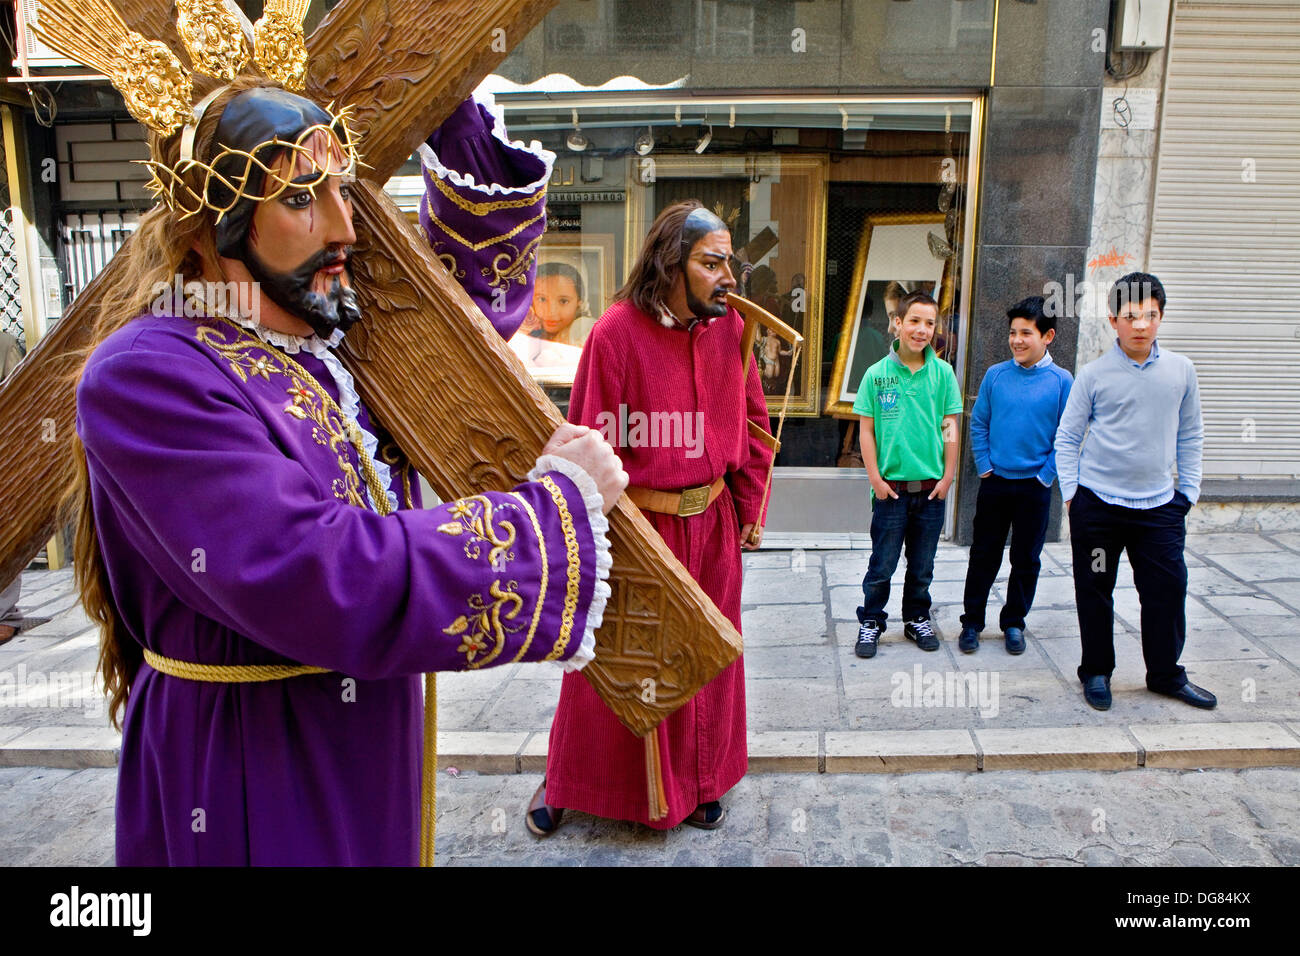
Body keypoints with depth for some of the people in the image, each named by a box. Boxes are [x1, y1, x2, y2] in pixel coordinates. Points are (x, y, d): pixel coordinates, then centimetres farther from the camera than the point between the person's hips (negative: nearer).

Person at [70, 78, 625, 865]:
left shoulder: (332, 344, 1)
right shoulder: (147, 374, -22)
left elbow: (481, 292, 15)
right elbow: (325, 586, -32)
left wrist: (459, 117, 2)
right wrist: (561, 500, -24)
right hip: (249, 788, -6)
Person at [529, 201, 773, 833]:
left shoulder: (729, 327, 0)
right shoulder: (618, 330, -15)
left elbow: (753, 421, 8)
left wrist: (751, 507, 6)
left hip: (711, 522, 5)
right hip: (636, 525, -4)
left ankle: (697, 781, 39)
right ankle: (566, 781, 35)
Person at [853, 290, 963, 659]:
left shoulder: (942, 372, 0)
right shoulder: (877, 374, -4)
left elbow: (950, 428, 4)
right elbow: (866, 429, -2)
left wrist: (947, 477, 0)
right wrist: (876, 479, -6)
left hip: (931, 487, 2)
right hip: (891, 487, -2)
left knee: (923, 565, 14)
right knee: (882, 563, 6)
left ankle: (917, 618, 32)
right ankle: (871, 622, 22)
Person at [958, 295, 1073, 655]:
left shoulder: (1061, 381, -5)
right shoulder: (995, 375, -1)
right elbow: (978, 424, 5)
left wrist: (1046, 475, -6)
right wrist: (984, 466, -1)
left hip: (1034, 487, -1)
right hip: (994, 483, 1)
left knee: (1026, 560, 11)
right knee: (983, 556, 8)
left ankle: (1014, 623, 27)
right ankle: (971, 622, 20)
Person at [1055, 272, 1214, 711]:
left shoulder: (1181, 369, 4)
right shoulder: (1094, 374, -4)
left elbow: (1190, 436, 12)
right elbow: (1067, 438, 1)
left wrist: (1189, 490, 8)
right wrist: (1071, 494, -4)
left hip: (1160, 505, 2)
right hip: (1097, 505, -2)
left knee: (1168, 588, 5)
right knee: (1095, 592, 7)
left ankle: (1166, 674, 25)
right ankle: (1096, 672, 24)